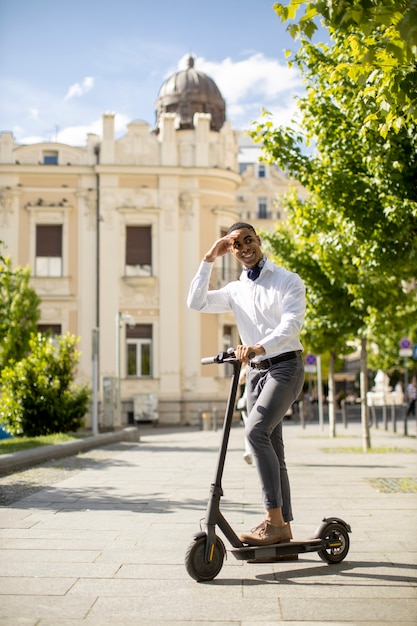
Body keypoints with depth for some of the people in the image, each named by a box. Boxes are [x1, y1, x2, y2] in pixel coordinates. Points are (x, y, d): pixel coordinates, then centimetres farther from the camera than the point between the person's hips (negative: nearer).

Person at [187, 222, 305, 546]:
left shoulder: (288, 281, -2)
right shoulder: (235, 290, 14)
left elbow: (291, 323, -17)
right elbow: (196, 302, 5)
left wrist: (258, 347, -33)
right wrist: (208, 260, 2)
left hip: (285, 365, -6)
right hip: (255, 371, 6)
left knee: (256, 430, -25)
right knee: (272, 448, 6)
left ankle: (273, 519, -23)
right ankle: (284, 526, 11)